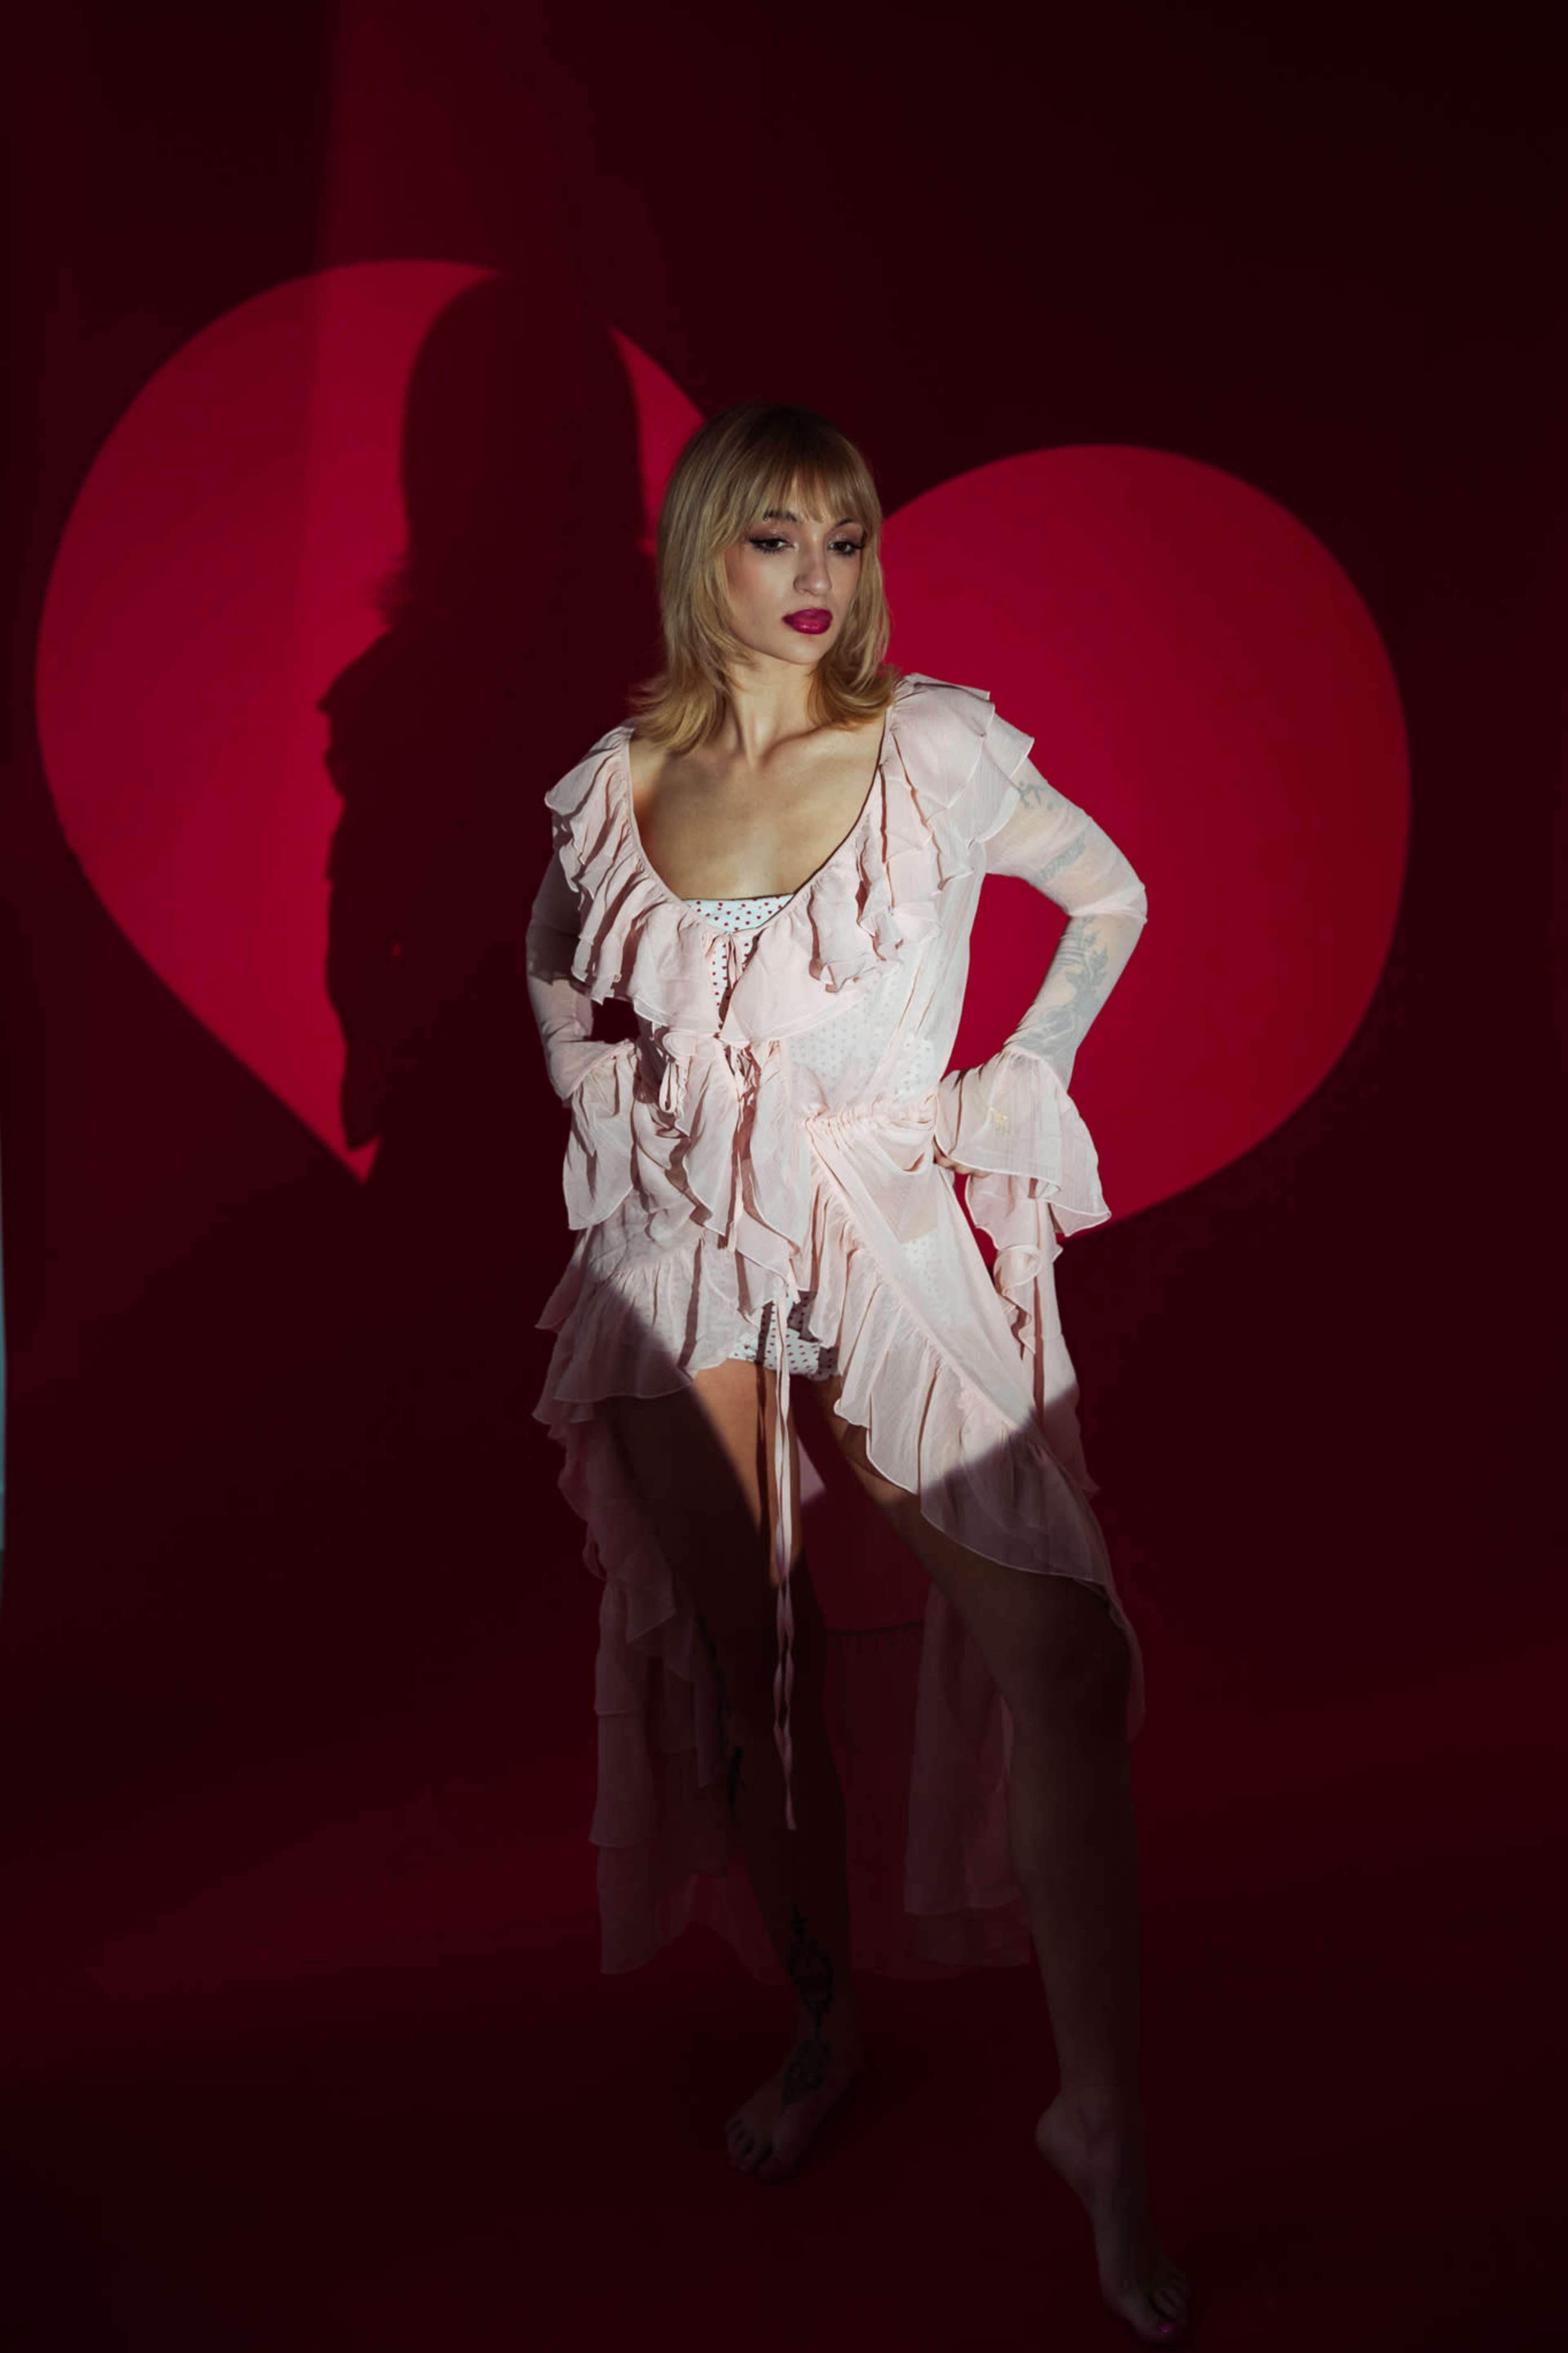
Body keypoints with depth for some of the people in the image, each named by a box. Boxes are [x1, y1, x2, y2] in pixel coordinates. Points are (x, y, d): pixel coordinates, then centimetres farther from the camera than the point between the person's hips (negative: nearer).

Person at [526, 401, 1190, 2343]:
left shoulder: (935, 748, -4)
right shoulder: (618, 781, 4)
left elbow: (1110, 897, 9)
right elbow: (557, 959, 23)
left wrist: (1014, 1089, 1)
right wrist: (599, 1104, 8)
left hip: (891, 1231, -2)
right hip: (682, 1253, 3)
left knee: (1054, 1645, -14)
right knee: (739, 1660, 7)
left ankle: (1103, 2126, 0)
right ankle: (821, 2026, 29)